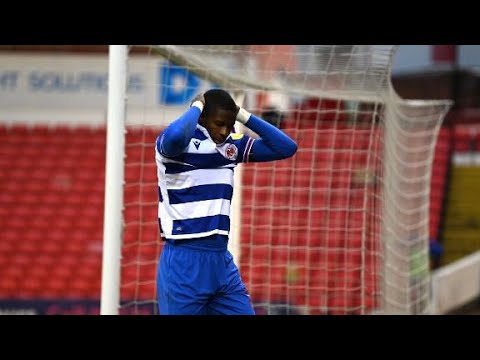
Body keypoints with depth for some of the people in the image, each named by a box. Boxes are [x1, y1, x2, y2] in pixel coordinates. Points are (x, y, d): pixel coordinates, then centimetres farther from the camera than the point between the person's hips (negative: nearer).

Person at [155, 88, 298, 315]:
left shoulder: (232, 145, 9)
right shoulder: (178, 143, -9)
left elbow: (286, 147, 8)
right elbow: (174, 136, -35)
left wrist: (243, 116, 2)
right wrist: (196, 107, -15)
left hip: (222, 259, 6)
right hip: (184, 261, -6)